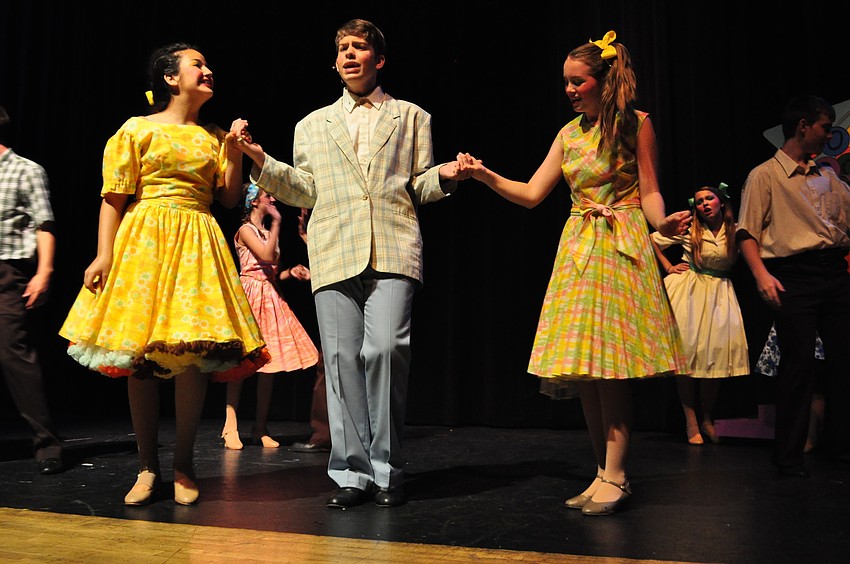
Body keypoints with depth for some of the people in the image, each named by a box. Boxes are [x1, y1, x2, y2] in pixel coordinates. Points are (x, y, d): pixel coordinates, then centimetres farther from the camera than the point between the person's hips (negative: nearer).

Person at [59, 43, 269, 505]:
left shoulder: (214, 137, 16)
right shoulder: (136, 130, 6)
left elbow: (230, 199, 11)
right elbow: (114, 198, 0)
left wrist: (235, 150, 1)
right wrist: (103, 255, -9)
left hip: (199, 246, 2)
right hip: (144, 242, -2)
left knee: (195, 352, -6)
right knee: (140, 354, -1)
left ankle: (182, 465, 7)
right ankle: (147, 467, 10)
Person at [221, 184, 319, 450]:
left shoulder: (268, 232, 20)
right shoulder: (245, 230, -2)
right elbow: (267, 257, -18)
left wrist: (291, 272, 1)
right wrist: (276, 222, -11)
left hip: (271, 296, 7)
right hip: (251, 293, -7)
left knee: (270, 362, 2)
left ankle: (260, 429, 6)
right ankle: (231, 428, -11)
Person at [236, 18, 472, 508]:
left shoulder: (411, 117, 20)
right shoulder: (313, 125, 24)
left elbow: (419, 189, 17)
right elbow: (304, 192, 18)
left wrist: (445, 176, -3)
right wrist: (262, 162, 5)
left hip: (392, 252, -2)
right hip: (334, 255, 2)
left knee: (385, 349, -16)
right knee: (342, 359, -3)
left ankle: (388, 470, 0)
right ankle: (353, 472, 7)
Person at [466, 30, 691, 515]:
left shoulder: (635, 123, 0)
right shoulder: (570, 133, 14)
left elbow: (649, 192, -3)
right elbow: (532, 194, 11)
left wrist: (662, 222, -23)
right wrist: (486, 175, 0)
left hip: (621, 247, -5)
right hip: (578, 248, 6)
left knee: (609, 363, -12)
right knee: (582, 365, 2)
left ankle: (615, 476, -3)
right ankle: (606, 472, 12)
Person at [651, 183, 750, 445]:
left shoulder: (736, 231, 1)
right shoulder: (688, 229, -4)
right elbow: (652, 240, 6)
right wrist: (668, 267, 4)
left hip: (719, 292, 2)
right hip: (688, 291, -2)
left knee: (716, 354, -3)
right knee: (687, 352, -5)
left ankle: (707, 419, 13)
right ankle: (691, 421, 1)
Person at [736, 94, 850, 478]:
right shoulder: (765, 175, 2)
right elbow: (747, 231, -6)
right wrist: (761, 274, -18)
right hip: (794, 274, -6)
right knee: (799, 361, -7)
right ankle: (788, 454, 4)